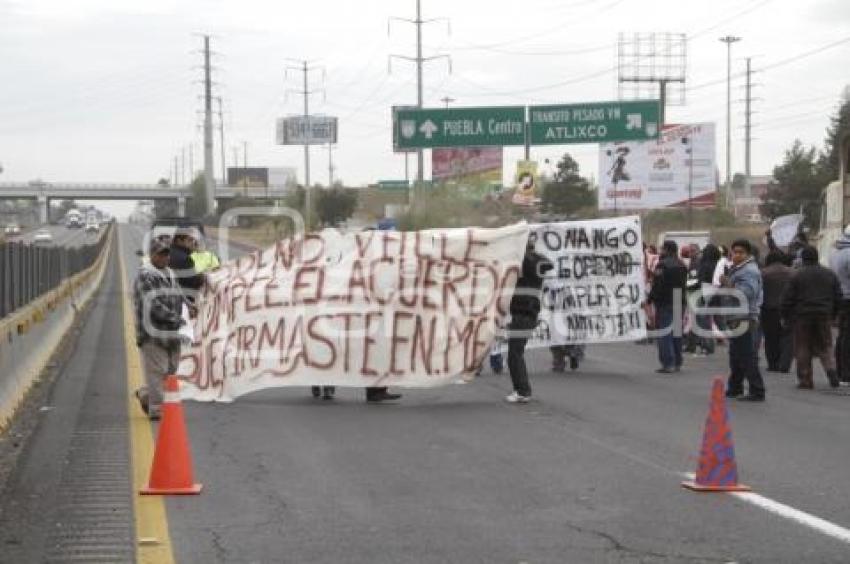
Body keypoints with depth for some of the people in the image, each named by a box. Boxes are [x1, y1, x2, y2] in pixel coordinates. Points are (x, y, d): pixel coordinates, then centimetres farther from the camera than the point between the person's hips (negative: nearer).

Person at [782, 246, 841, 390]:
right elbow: (838, 297, 11)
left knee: (803, 349, 4)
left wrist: (786, 317, 4)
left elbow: (788, 299, -6)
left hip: (802, 318, -3)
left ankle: (805, 379, 3)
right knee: (825, 347, 13)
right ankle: (831, 370, -8)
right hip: (824, 317, 3)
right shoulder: (830, 275, 7)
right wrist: (833, 315, 21)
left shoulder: (797, 275, -6)